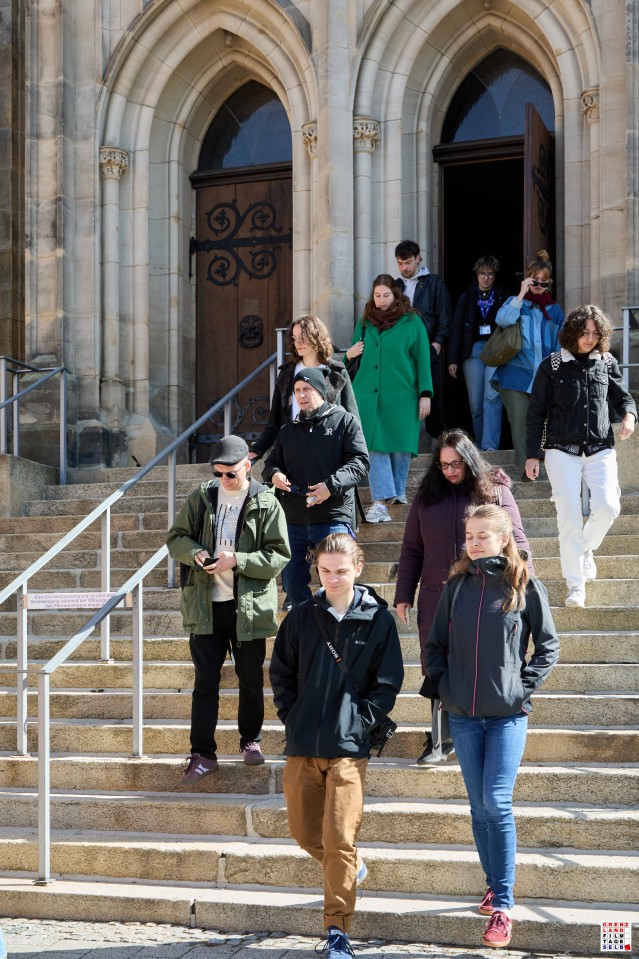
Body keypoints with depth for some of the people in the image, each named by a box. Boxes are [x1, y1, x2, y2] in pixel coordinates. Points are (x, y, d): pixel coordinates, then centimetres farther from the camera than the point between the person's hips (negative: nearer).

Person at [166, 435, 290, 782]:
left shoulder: (266, 504, -5)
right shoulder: (201, 498, 4)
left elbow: (279, 556, -8)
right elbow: (176, 537, 10)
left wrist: (237, 560, -20)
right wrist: (194, 553, -12)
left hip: (249, 606, -2)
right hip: (206, 604, 2)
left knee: (251, 680, 11)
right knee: (205, 682, 3)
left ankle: (250, 740, 30)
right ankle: (202, 753, 7)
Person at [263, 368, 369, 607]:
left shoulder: (345, 421, 4)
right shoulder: (288, 430, 20)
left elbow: (360, 462, -5)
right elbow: (271, 463, 27)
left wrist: (332, 485, -20)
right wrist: (274, 474, 1)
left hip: (334, 521, -5)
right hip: (294, 523, 5)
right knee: (293, 586, 9)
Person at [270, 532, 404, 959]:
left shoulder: (378, 619, -2)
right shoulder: (302, 617, 5)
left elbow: (387, 683, 1)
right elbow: (281, 672, 12)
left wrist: (361, 724, -8)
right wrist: (292, 718, 3)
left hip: (349, 747, -4)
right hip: (302, 747, 4)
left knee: (339, 839, -8)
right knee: (304, 832, 13)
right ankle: (351, 869, 42)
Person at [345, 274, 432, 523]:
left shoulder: (412, 322, 2)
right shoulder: (365, 323, 12)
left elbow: (422, 360, 0)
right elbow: (356, 357, 23)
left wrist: (425, 394, -6)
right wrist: (349, 354, -1)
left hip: (401, 395, -2)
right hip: (369, 395, 2)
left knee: (400, 445, 5)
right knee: (374, 446, -7)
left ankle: (397, 490, 26)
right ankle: (380, 502, -11)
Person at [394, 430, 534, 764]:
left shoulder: (495, 492, 1)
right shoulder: (427, 497, 9)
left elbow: (516, 543, 0)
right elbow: (411, 549, 12)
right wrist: (403, 596, 8)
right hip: (437, 599, 3)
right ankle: (440, 743, 10)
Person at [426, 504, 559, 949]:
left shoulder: (527, 587, -2)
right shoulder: (456, 586, 6)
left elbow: (548, 647, 3)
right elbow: (435, 644, 14)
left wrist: (524, 687, -7)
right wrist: (444, 683, 1)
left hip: (508, 715, -4)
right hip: (463, 716, 4)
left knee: (497, 802, -11)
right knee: (479, 807, 9)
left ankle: (502, 904, -6)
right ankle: (495, 885, 22)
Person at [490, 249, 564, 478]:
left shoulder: (554, 310, 14)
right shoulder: (517, 302, 8)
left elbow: (560, 345, 16)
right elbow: (502, 320, -14)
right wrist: (521, 294, -11)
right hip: (516, 373, -2)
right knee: (520, 421, -5)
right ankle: (524, 467, 1)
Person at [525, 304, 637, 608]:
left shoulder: (607, 363, 7)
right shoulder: (552, 367, 0)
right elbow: (536, 413, 3)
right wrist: (532, 454, 1)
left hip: (600, 449, 2)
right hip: (562, 451, -2)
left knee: (608, 507, -14)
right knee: (569, 516, -6)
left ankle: (586, 549, 19)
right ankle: (576, 585, 3)